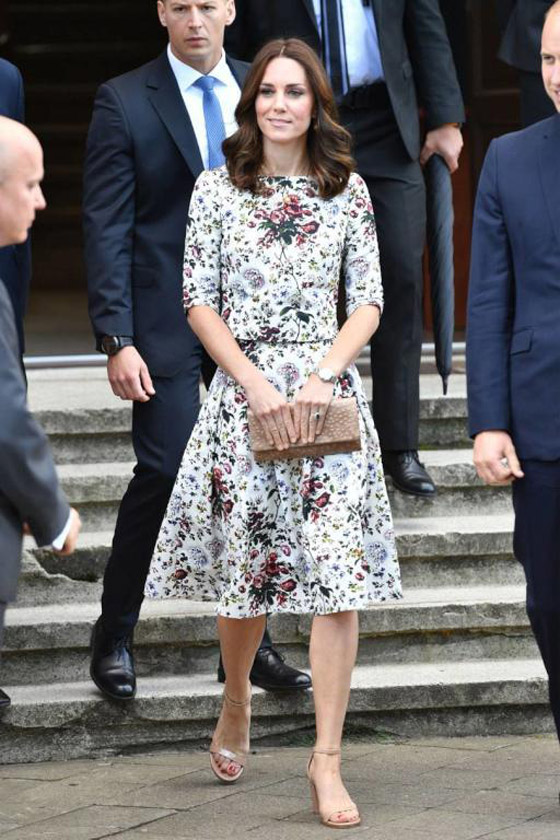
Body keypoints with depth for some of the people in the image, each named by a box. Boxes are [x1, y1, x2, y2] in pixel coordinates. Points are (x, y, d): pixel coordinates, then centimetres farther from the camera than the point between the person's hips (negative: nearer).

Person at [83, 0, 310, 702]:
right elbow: (106, 228, -6)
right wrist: (116, 338, -14)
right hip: (167, 321, -4)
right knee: (162, 472, -8)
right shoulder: (124, 102, -3)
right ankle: (114, 638, 8)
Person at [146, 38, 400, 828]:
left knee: (339, 574, -8)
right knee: (245, 564, 7)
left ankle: (327, 760, -4)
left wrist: (325, 377, -12)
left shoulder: (348, 190, 6)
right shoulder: (217, 187, 3)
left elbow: (368, 302, 4)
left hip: (329, 391, 0)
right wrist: (257, 385, -11)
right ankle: (236, 702, 37)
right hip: (243, 390, 0)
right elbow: (199, 302, 0)